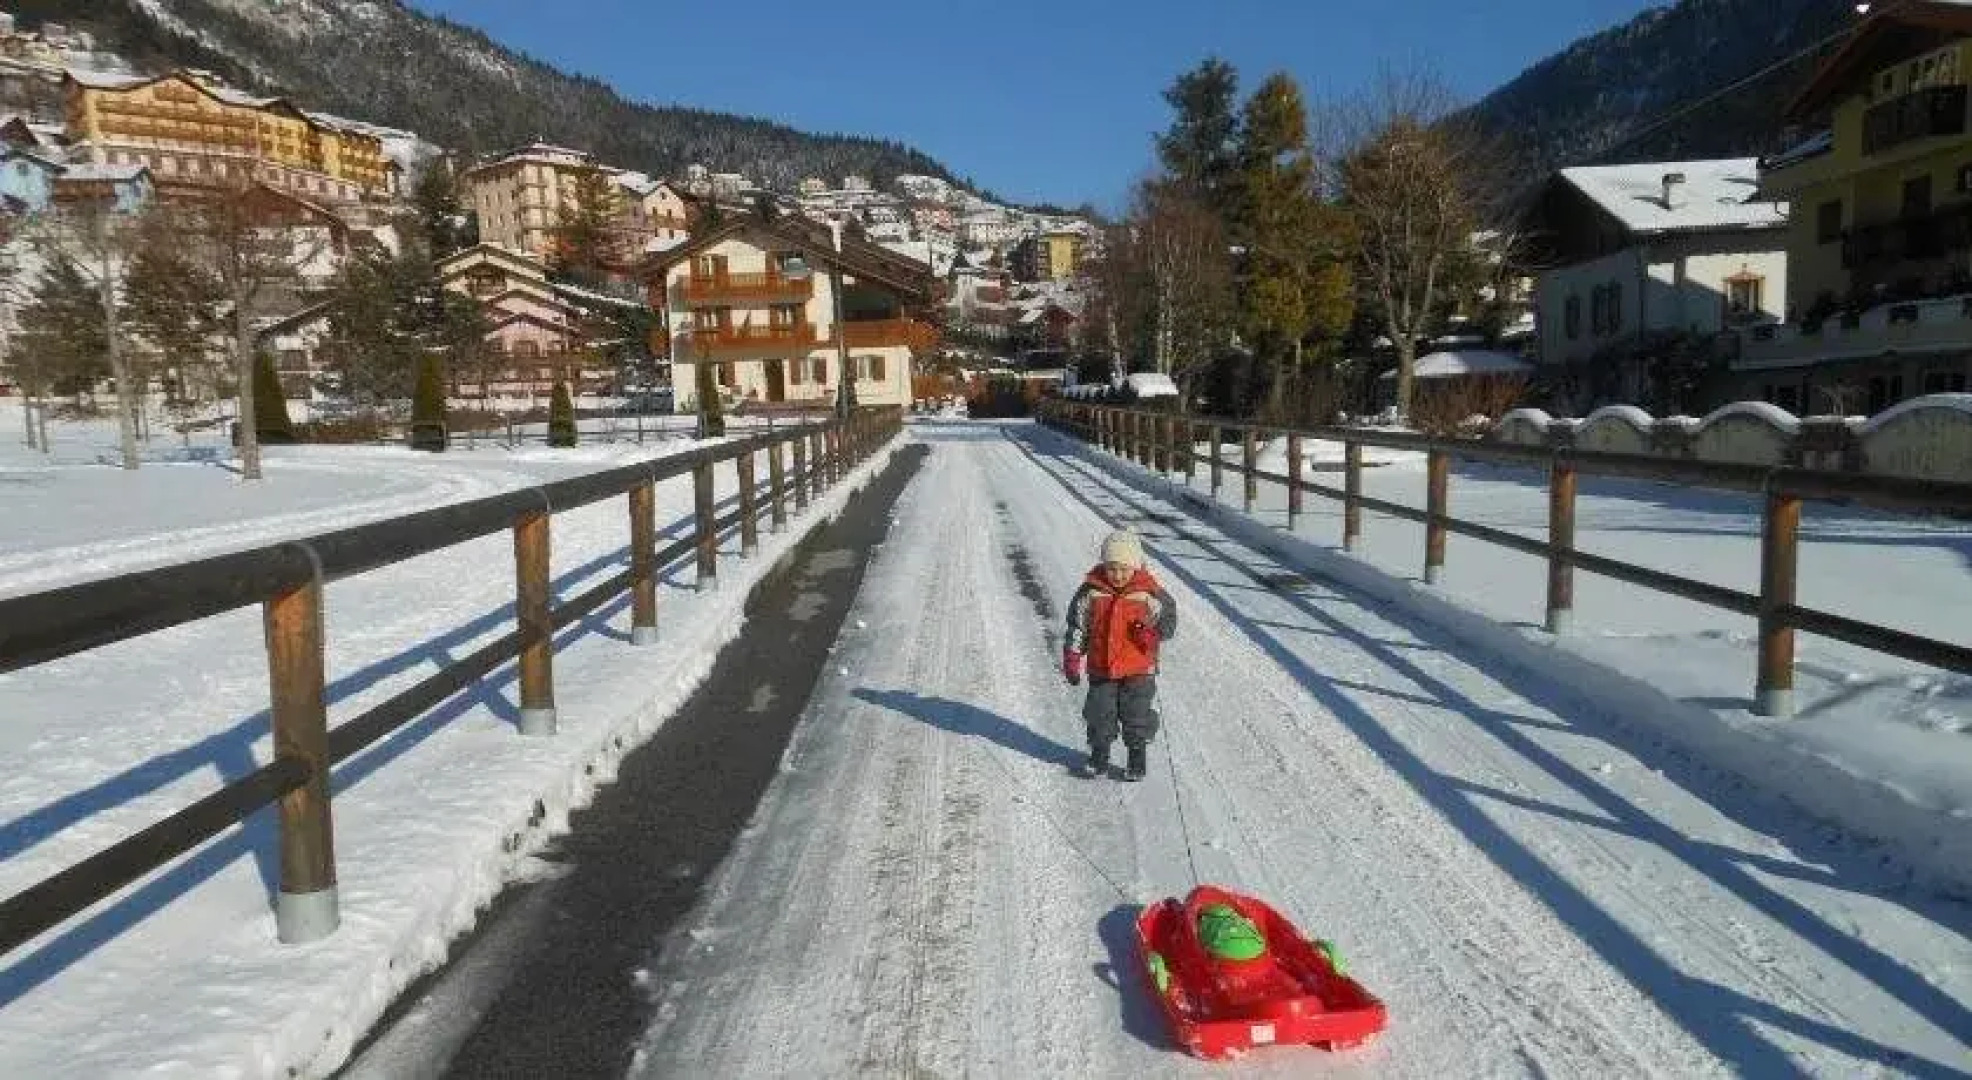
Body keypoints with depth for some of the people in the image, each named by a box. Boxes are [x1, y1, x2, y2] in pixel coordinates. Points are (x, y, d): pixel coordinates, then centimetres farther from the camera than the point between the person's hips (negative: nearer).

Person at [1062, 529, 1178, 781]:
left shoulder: (1149, 593, -10)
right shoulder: (1091, 591, -5)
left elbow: (1168, 616, 0)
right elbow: (1077, 627, 3)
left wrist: (1153, 631, -20)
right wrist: (1072, 658, 3)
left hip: (1138, 668, -2)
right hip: (1100, 668, 2)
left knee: (1137, 715, 6)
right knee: (1100, 714, 11)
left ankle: (1138, 762, 23)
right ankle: (1098, 759, 28)